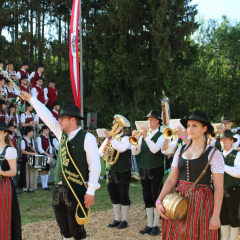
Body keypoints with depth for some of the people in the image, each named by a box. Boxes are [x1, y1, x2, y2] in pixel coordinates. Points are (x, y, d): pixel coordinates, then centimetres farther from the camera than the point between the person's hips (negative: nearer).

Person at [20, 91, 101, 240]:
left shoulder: (87, 138, -10)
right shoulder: (62, 134, 9)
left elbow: (95, 166, -12)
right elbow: (46, 115, 16)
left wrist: (90, 191, -15)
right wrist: (31, 98, 22)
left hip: (77, 192, -7)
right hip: (59, 191, 7)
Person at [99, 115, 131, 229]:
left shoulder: (126, 138, -6)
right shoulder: (110, 138, 14)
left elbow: (121, 148, -27)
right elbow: (100, 152, 13)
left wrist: (110, 138, -25)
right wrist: (103, 149, -9)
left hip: (122, 173, -7)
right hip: (111, 172, 7)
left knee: (123, 197, 0)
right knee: (114, 197, 12)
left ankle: (124, 220, 9)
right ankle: (117, 219, 22)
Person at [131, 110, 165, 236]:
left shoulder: (161, 136, -5)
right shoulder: (143, 136, 10)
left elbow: (155, 149, -23)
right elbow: (135, 152, 2)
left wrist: (145, 136, -27)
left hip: (156, 171, -5)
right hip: (144, 170, 5)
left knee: (156, 198, -2)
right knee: (147, 199, 9)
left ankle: (156, 226, 6)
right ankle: (149, 225, 17)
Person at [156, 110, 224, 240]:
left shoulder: (213, 154, -4)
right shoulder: (181, 150, 11)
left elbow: (218, 186, -8)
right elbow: (171, 179, 8)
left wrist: (216, 215, -13)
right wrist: (159, 201, -4)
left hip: (201, 203, -4)